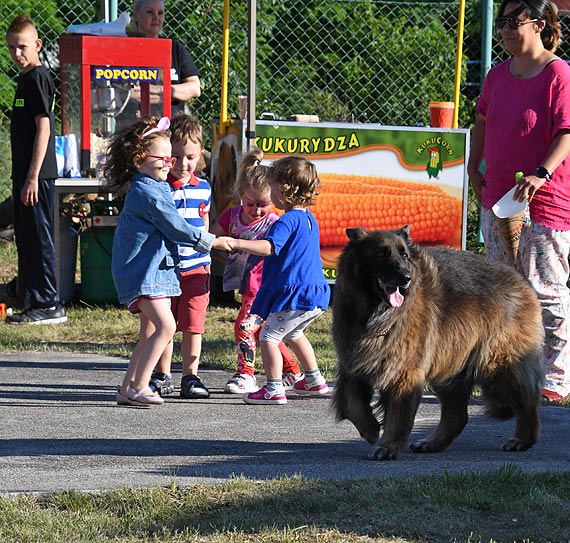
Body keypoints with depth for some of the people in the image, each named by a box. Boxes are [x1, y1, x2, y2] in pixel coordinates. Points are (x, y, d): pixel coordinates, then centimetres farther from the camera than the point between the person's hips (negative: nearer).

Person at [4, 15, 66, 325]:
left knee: (38, 238, -7)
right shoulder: (26, 79, 17)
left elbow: (43, 127, -17)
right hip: (26, 174, 10)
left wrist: (33, 176, -20)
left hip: (37, 174, -10)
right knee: (26, 238, 13)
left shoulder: (37, 79, -12)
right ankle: (38, 302, 18)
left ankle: (49, 305, -3)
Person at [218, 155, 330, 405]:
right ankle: (314, 380, 38)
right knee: (293, 334, 30)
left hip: (293, 295, -10)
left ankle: (274, 389, -12)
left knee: (269, 336, -5)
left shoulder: (287, 221, -15)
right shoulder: (310, 220, 15)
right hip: (316, 294, 10)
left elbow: (269, 247, -31)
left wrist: (237, 243, -34)